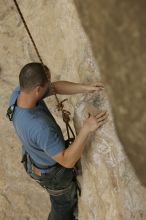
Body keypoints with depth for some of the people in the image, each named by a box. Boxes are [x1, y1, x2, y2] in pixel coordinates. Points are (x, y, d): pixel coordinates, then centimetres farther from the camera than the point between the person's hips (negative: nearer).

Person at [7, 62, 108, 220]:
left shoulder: (18, 93, -25)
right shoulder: (41, 127, -48)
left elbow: (56, 87, -13)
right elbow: (68, 161, -38)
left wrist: (86, 88, -23)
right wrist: (86, 129, -44)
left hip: (34, 156, 8)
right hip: (52, 173, -8)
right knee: (64, 202, 26)